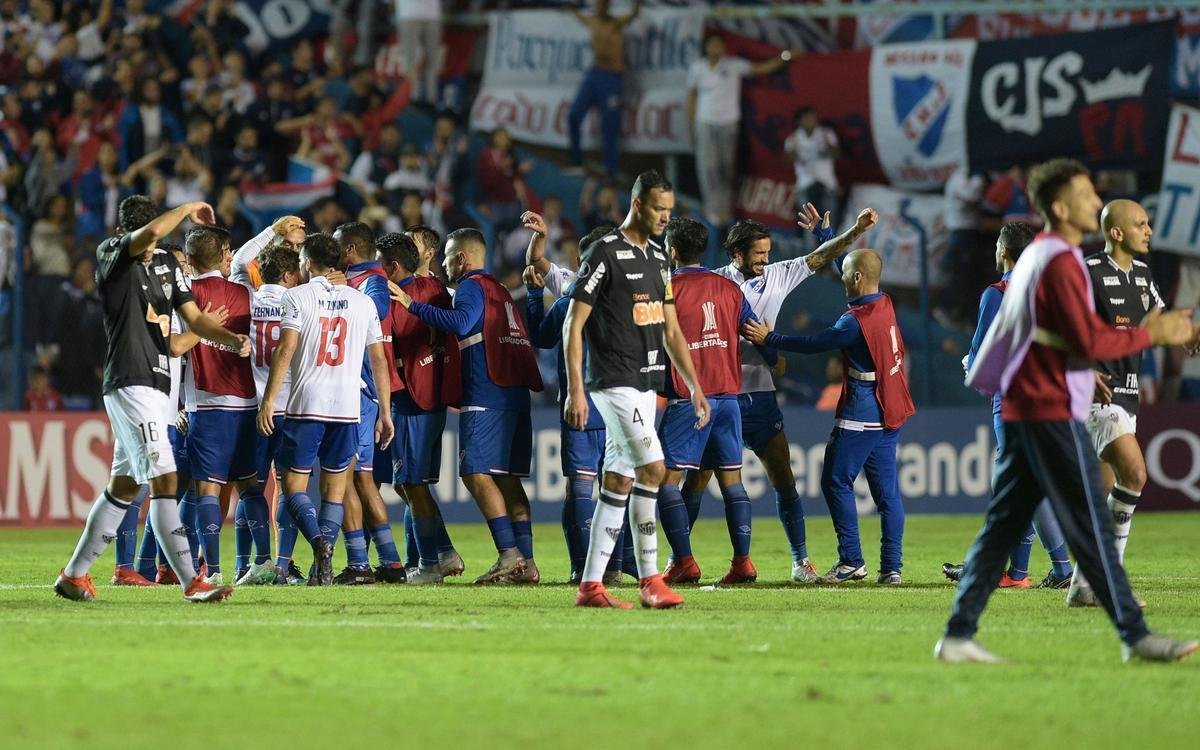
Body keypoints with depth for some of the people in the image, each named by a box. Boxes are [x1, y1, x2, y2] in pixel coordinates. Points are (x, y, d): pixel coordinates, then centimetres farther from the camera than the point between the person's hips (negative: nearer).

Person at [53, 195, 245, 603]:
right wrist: (188, 209, -10)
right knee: (164, 481, -14)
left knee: (124, 485, 13)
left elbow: (194, 318, 13)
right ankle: (191, 583, -18)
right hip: (129, 383, -8)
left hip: (158, 386, 8)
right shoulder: (110, 256, -7)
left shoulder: (167, 263, 15)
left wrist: (233, 339, -6)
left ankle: (75, 573, 23)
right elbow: (152, 231, -27)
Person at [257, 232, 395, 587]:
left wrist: (268, 401, -10)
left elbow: (286, 350, -10)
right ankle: (323, 569, 1)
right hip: (348, 407, 3)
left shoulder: (297, 297, 0)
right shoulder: (363, 302, 11)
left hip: (306, 405, -3)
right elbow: (379, 360, 12)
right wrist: (385, 412, 16)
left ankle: (319, 541, -24)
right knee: (334, 487, 9)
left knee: (294, 483, 2)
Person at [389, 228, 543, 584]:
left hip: (486, 395, -9)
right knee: (507, 478, 8)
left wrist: (412, 305, -19)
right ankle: (526, 562, 3)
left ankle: (509, 555, -17)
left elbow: (461, 323, -21)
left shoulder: (472, 287, -3)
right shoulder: (500, 291, 25)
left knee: (477, 474, -9)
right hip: (516, 395, 9)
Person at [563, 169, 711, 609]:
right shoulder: (605, 253, -10)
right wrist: (575, 390, -16)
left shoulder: (657, 258, 15)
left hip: (646, 383, 8)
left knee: (619, 483, 6)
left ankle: (590, 585, 7)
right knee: (652, 468, -16)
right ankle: (649, 580, -9)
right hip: (614, 382, -8)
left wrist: (694, 386, 15)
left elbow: (671, 330, 21)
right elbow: (573, 325, -11)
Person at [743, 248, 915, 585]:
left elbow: (813, 344, -12)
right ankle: (891, 567, 3)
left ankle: (851, 561, -2)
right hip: (889, 414, 9)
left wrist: (768, 338, -4)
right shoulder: (885, 305, 7)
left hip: (860, 417, -9)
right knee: (886, 489, 6)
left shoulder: (856, 320, -19)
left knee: (837, 482, 1)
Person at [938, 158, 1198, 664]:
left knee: (1003, 524, 7)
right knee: (1091, 526, -6)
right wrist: (1151, 333, -11)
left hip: (1020, 410, 10)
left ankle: (958, 636, 5)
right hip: (1052, 413, -10)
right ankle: (1135, 636, -3)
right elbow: (1090, 342, -20)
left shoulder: (1036, 254, 19)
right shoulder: (1061, 262, -14)